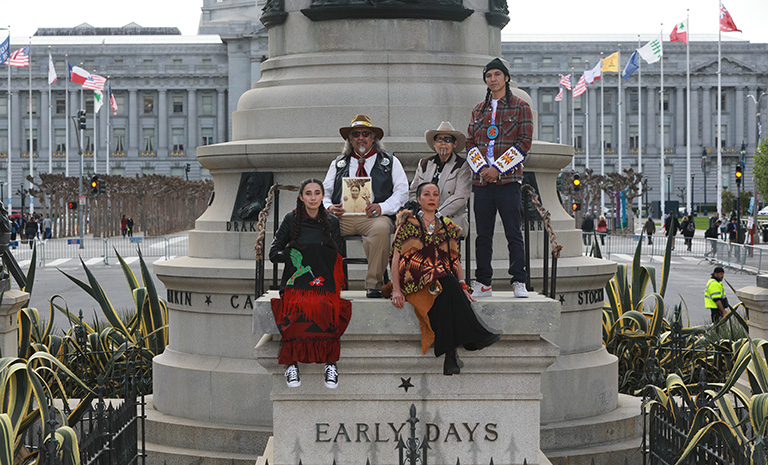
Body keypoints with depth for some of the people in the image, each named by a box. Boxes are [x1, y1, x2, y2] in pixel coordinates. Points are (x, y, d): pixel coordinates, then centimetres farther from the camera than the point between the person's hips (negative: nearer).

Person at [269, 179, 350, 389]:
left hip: (324, 284, 1)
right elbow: (274, 253, 10)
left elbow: (336, 256, 11)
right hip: (296, 283, -1)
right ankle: (292, 363, -34)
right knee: (298, 307, -35)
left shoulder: (331, 222, 16)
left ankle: (330, 363, -32)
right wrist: (296, 255, -6)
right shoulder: (291, 219, 11)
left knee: (325, 307, -34)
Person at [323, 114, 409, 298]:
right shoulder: (338, 163, 26)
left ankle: (374, 283, -29)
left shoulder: (390, 162, 19)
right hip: (342, 216, 2)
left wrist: (382, 207, -11)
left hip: (373, 216, -2)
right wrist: (328, 207, -4)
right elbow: (325, 192, 21)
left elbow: (402, 191, 8)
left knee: (380, 228, -39)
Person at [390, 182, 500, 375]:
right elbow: (396, 258, 2)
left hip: (447, 284, 3)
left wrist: (463, 286, -3)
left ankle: (450, 357, -40)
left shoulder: (448, 227, 20)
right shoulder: (409, 223, 9)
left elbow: (456, 261, 16)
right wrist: (396, 290, -11)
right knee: (446, 283, -36)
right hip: (417, 283, -3)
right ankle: (475, 336, -35)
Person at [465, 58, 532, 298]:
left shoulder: (520, 106, 3)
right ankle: (483, 283, 11)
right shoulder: (478, 109, 17)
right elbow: (470, 143, 14)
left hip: (508, 179, -4)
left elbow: (524, 143, -4)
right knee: (483, 235, 5)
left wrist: (498, 168, -11)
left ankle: (519, 283, -3)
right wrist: (480, 167, -5)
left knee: (514, 233, -6)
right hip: (481, 180, 4)